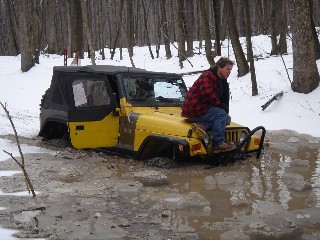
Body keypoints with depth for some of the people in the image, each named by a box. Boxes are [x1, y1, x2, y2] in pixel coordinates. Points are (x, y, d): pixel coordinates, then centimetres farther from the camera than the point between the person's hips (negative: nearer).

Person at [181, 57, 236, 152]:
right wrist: (221, 105, -16)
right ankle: (218, 144, -27)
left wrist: (225, 108, -3)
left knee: (227, 118, -1)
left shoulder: (223, 82, 17)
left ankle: (202, 125, -22)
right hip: (193, 109, -10)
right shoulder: (207, 76, -13)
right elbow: (208, 94, -26)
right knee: (221, 114, -23)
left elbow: (225, 100, 18)